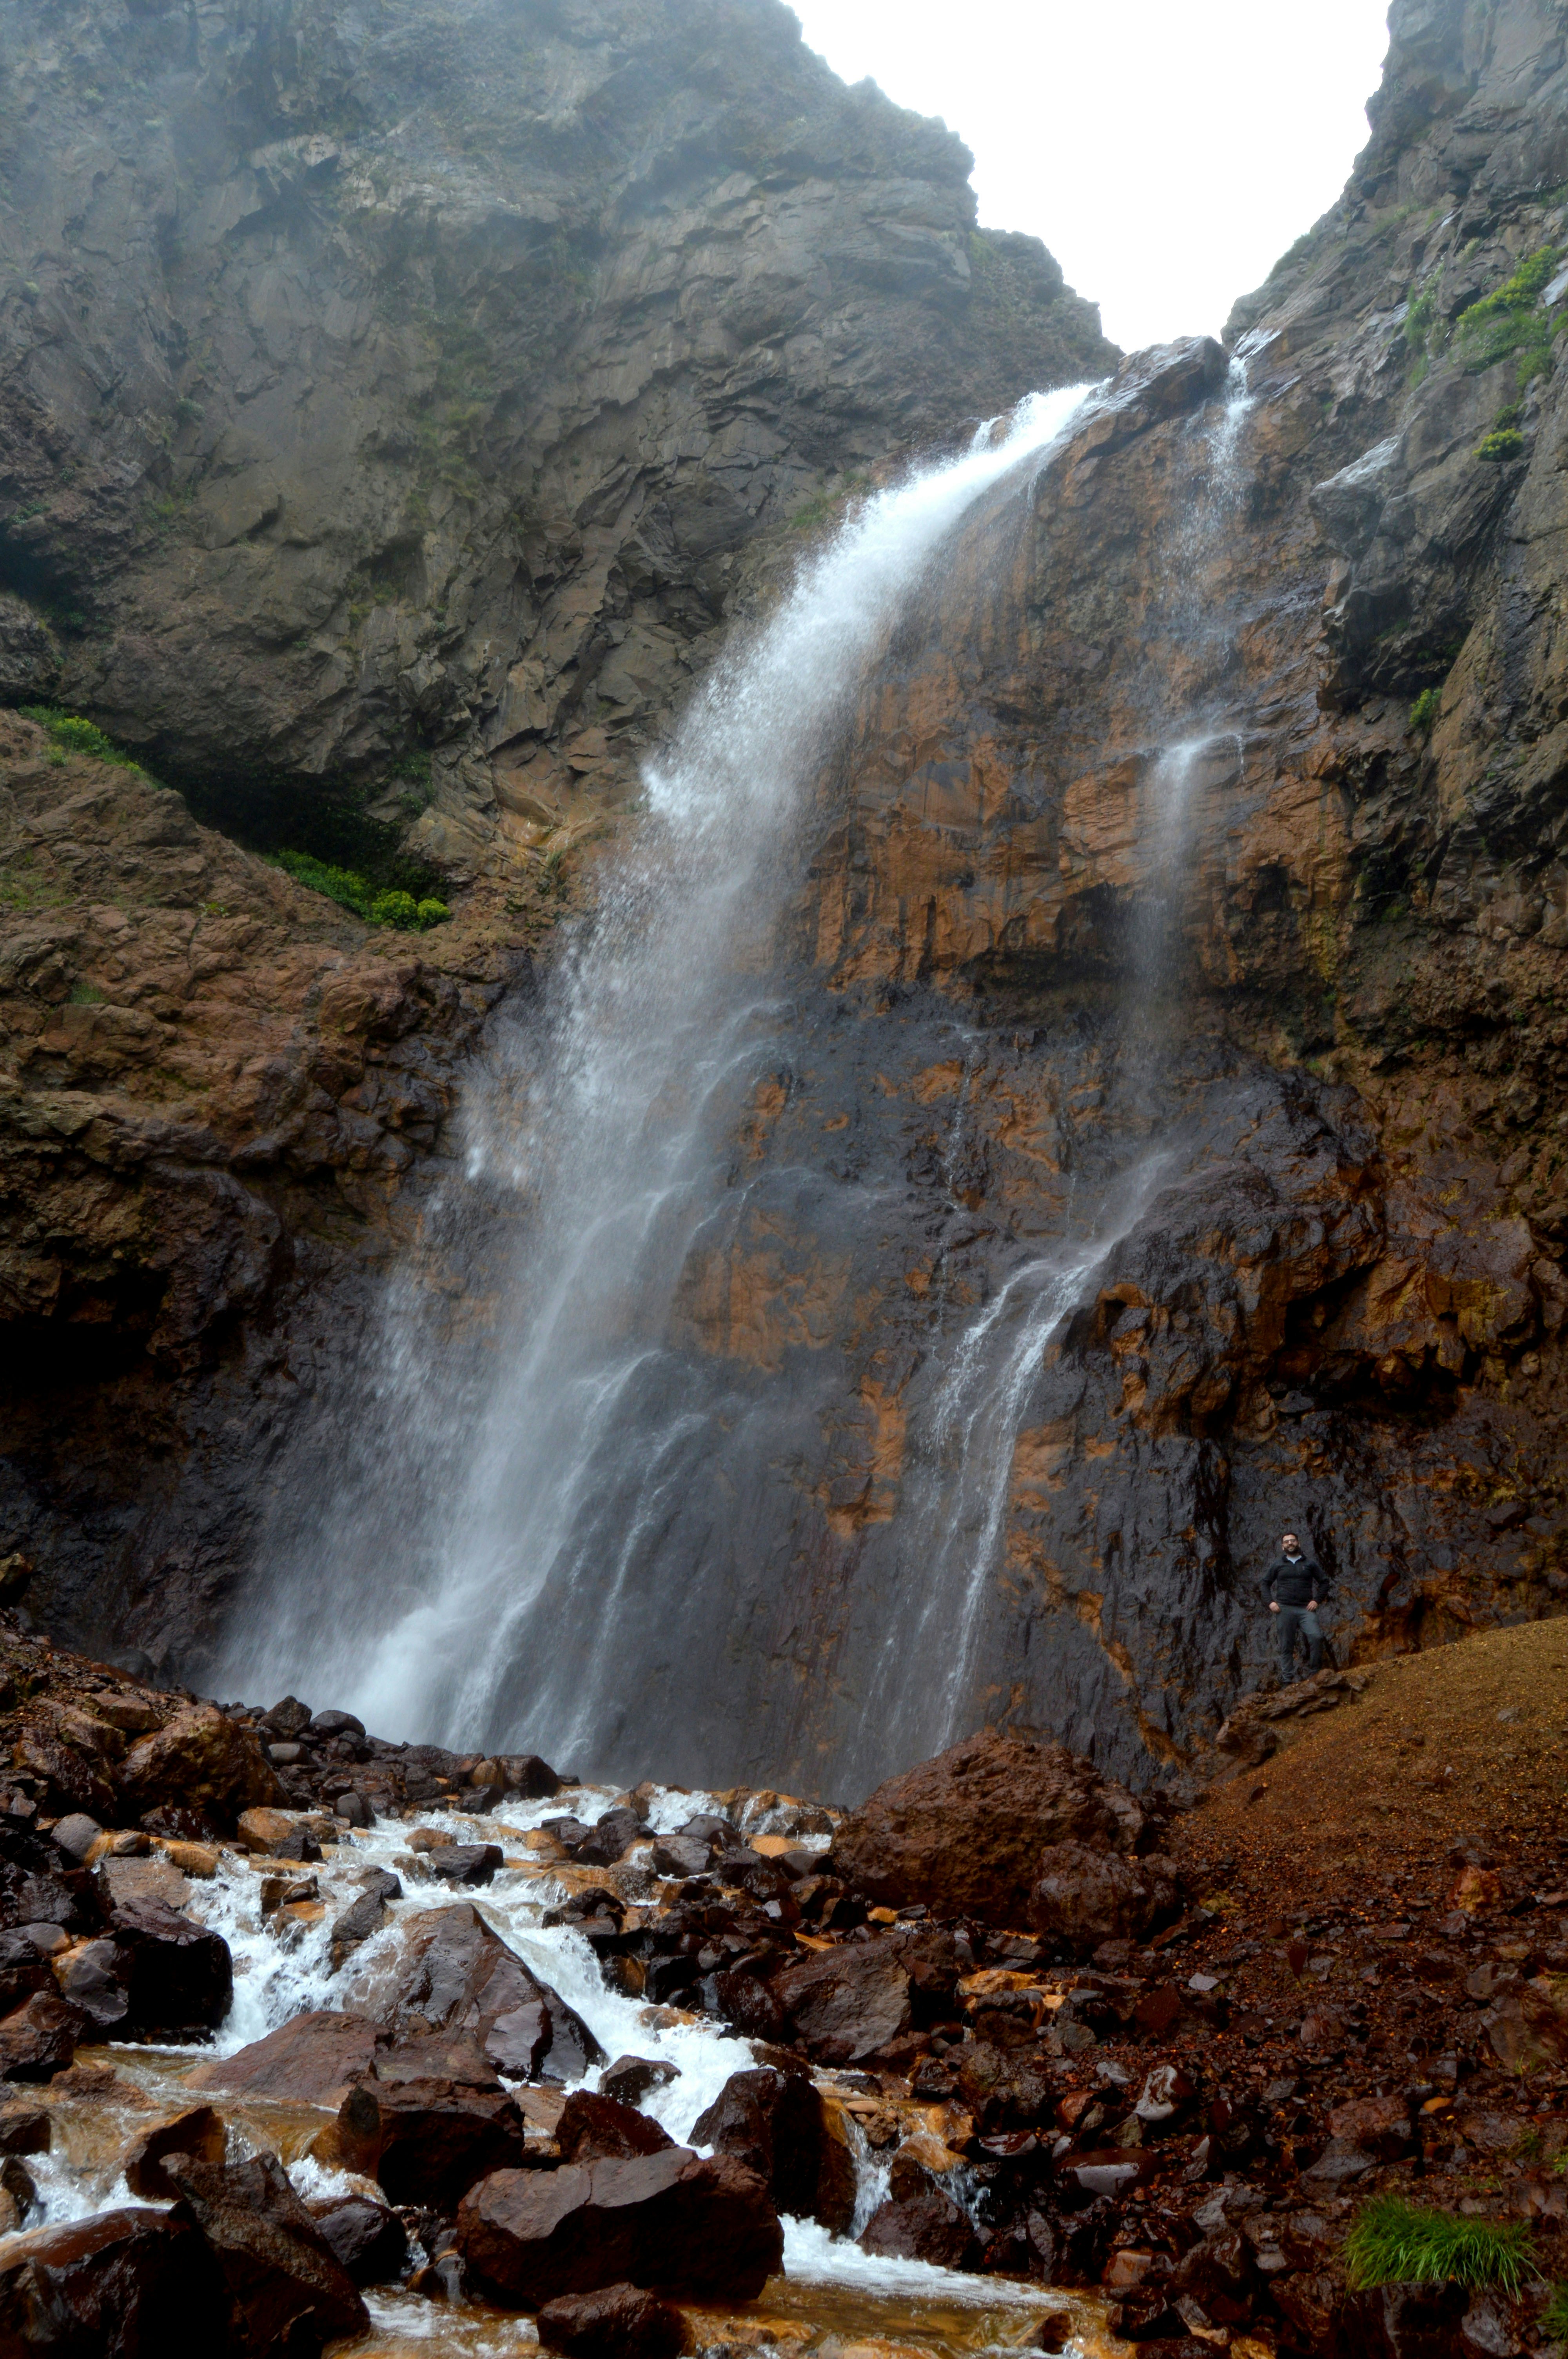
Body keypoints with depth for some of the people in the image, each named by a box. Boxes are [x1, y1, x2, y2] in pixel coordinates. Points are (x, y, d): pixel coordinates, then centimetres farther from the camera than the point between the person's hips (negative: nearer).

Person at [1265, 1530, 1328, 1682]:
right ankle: (1287, 1682, 5)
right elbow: (1266, 1584, 19)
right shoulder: (1278, 1565, 13)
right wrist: (1270, 1602, 4)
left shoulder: (1309, 1564, 11)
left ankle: (1314, 1673, -11)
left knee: (1316, 1637, -23)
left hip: (1306, 1608, -1)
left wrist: (1316, 1600, 0)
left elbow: (1324, 1582, 14)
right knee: (1286, 1646, 0)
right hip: (1285, 1609, 1)